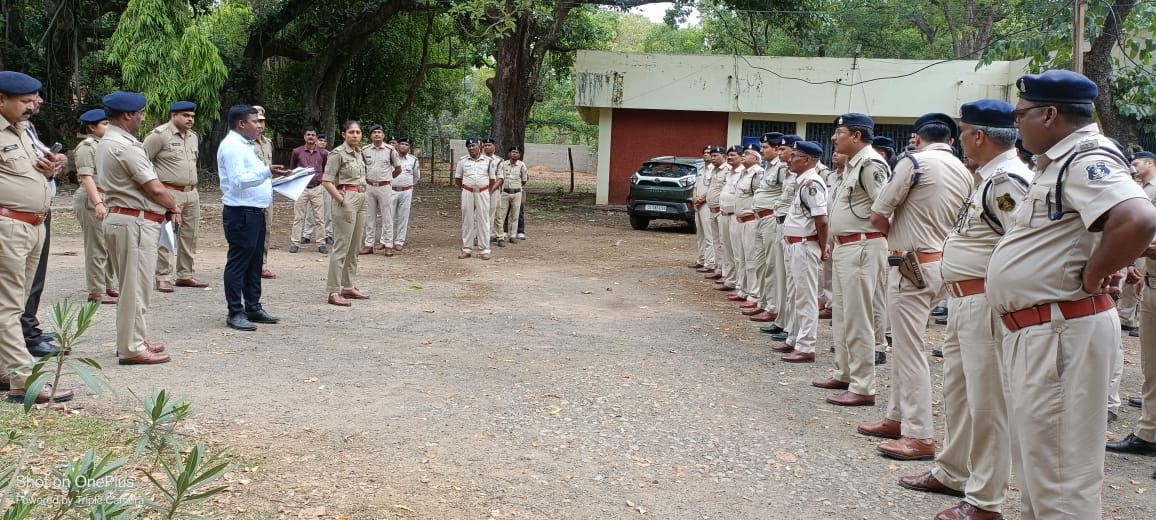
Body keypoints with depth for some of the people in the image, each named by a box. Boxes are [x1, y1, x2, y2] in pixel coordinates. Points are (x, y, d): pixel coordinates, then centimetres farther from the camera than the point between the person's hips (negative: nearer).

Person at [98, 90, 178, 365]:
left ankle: (131, 340, 27)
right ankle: (132, 349, 0)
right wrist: (174, 207, 1)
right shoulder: (126, 146, -18)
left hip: (119, 217, 11)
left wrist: (165, 207, 4)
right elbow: (155, 189, -18)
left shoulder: (107, 143, 15)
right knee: (136, 286, -5)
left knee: (131, 285, 18)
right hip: (136, 222, -11)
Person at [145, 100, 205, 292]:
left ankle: (185, 275, 20)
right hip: (169, 192, -8)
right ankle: (163, 278, -2)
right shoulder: (160, 134, -9)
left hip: (191, 192, 8)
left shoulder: (193, 136, 15)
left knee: (190, 234, 10)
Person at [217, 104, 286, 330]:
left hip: (255, 211, 10)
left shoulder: (246, 144, 17)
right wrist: (267, 171, -31)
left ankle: (253, 308, 24)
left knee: (254, 263, 15)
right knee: (238, 262, -4)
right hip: (240, 213, -10)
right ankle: (235, 313, 3)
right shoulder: (232, 145, -14)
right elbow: (238, 181, -24)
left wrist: (270, 177, 18)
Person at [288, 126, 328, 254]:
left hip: (317, 188, 1)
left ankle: (321, 244, 7)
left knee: (319, 218, 3)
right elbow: (292, 169, 13)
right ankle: (295, 243, 7)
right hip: (301, 188, -1)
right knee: (298, 217, 2)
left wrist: (321, 178, 7)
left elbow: (326, 169, 17)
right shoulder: (297, 152, 1)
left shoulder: (323, 153, 3)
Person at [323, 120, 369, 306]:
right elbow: (327, 181, -13)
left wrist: (363, 197, 11)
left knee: (354, 247, 13)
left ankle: (348, 287, 22)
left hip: (361, 200, 8)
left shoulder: (359, 153, 14)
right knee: (341, 247, -9)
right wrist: (342, 201, -16)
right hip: (347, 201, -8)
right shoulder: (338, 153, -9)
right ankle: (334, 292, -7)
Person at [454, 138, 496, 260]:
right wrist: (464, 189, 10)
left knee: (483, 220, 0)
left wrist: (486, 191, 6)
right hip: (467, 193, 1)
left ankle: (484, 249, 3)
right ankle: (467, 248, 10)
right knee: (467, 220, 4)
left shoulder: (487, 161, 3)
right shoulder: (462, 161, 4)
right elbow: (457, 179, 11)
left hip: (483, 193, -1)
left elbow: (492, 180, 9)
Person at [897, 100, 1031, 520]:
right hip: (964, 300, 11)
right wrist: (962, 296, 16)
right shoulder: (989, 177, 14)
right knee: (957, 390, 20)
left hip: (987, 304, -11)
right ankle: (952, 472, 34)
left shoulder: (1007, 180, -18)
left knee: (986, 400, -2)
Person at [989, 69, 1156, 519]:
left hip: (1060, 330, -11)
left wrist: (1091, 278, -21)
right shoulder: (1058, 162, 15)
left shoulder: (1086, 160, -16)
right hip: (1035, 330, 11)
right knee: (1036, 462, 21)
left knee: (1059, 473, -5)